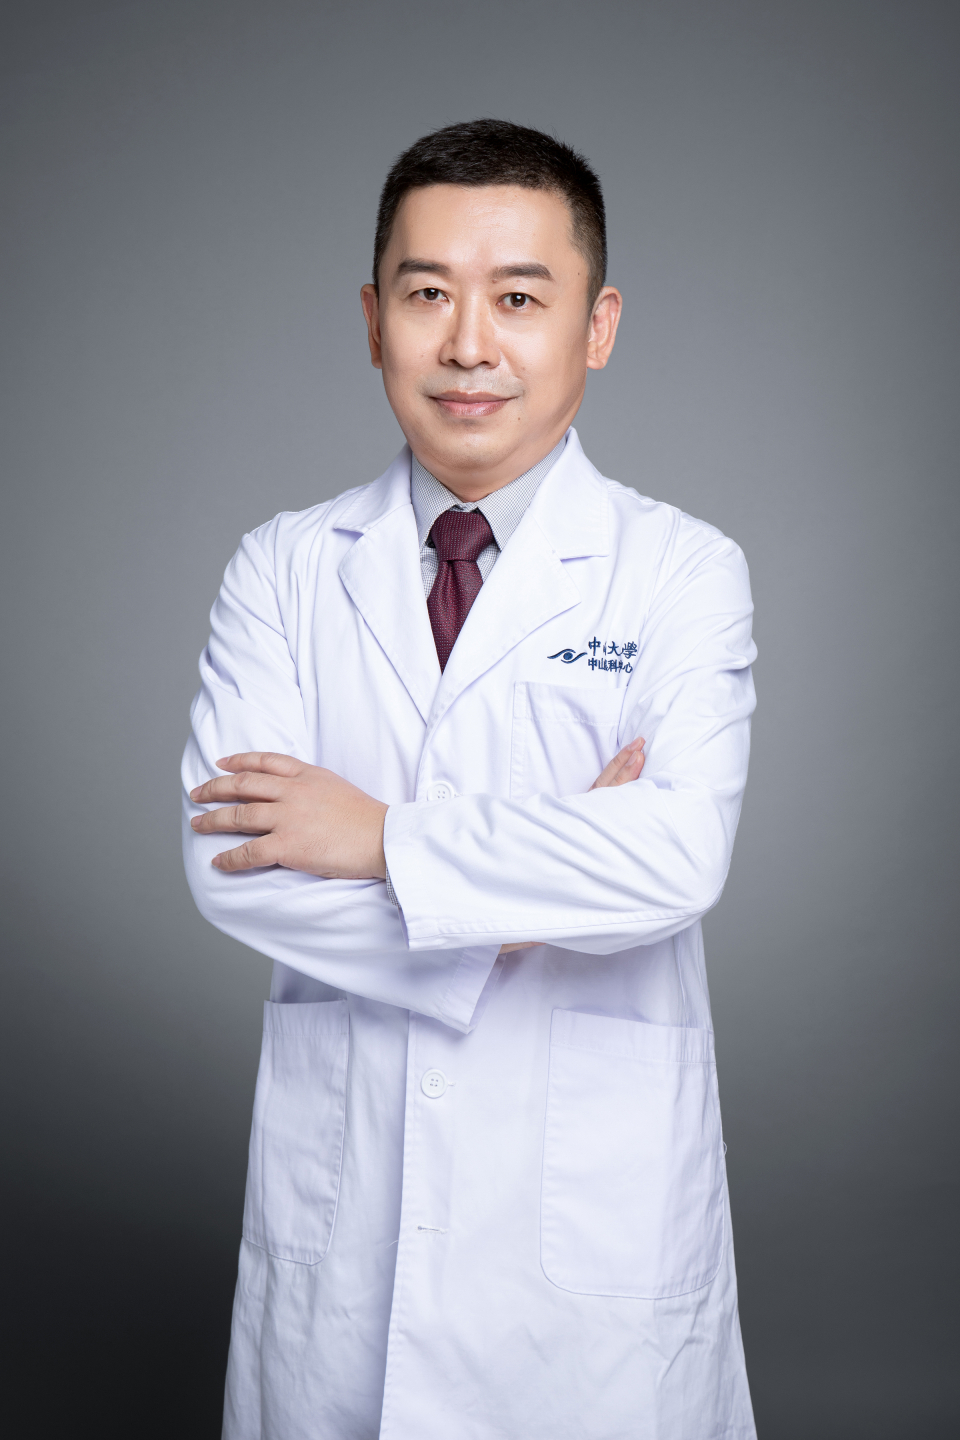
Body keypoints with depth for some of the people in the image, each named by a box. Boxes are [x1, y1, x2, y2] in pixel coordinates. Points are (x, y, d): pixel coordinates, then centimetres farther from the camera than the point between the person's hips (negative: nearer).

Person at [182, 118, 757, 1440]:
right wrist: (539, 892, -15)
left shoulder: (685, 573, -4)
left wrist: (384, 836, -17)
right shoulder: (283, 570, 2)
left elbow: (678, 858, -19)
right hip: (336, 1200, 2)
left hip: (597, 1208, -1)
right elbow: (228, 862, -10)